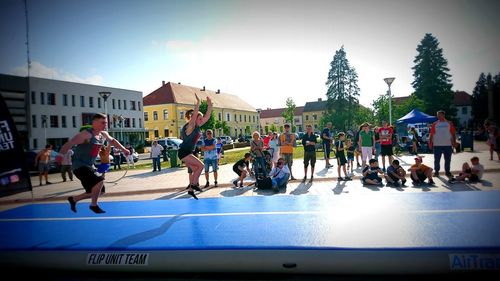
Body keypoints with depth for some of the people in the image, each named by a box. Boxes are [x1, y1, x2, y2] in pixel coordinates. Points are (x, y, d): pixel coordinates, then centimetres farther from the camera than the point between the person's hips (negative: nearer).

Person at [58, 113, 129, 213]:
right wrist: (60, 155, -40)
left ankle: (73, 199, 35)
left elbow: (112, 140, 25)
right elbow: (69, 144, -27)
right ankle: (94, 205, -1)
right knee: (99, 181, -24)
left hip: (90, 166, 9)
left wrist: (123, 149, 28)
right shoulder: (86, 134, -21)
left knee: (95, 191, 12)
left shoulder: (104, 134, 5)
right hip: (79, 165, -9)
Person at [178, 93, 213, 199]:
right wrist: (198, 102, -38)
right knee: (201, 165, -12)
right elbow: (194, 115, -34)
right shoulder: (190, 126, -16)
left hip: (188, 153, 9)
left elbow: (207, 116, 5)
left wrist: (209, 104, -2)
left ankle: (190, 189, 16)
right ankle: (194, 184, -2)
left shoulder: (197, 126, 7)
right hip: (184, 152, -9)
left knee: (195, 170, 9)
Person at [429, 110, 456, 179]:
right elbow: (431, 134, 3)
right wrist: (430, 143, -2)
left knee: (448, 159, 7)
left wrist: (454, 142, 3)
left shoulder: (449, 123, 5)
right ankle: (436, 172, 14)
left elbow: (453, 133, 7)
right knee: (437, 159, 4)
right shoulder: (435, 124, 3)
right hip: (437, 145, -1)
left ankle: (447, 172, 19)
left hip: (448, 144, 1)